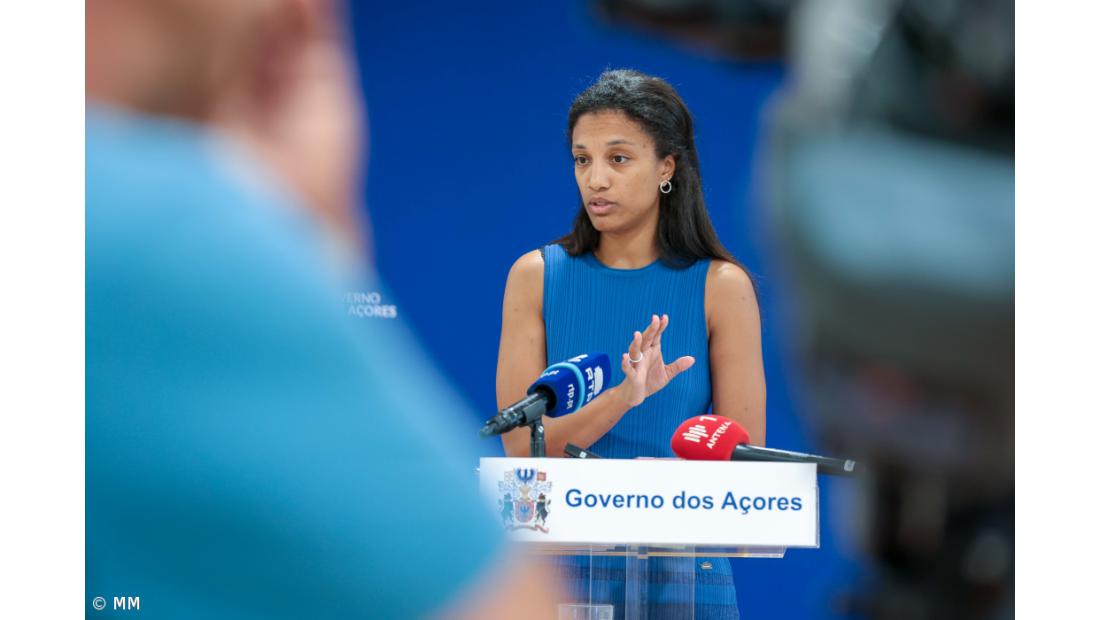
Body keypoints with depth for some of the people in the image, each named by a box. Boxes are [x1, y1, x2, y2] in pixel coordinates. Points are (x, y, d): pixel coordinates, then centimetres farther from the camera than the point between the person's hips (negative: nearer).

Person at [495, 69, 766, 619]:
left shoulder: (721, 287, -3)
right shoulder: (536, 277, 0)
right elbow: (521, 447, -8)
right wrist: (622, 397, -23)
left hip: (681, 573, -1)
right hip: (561, 568, 1)